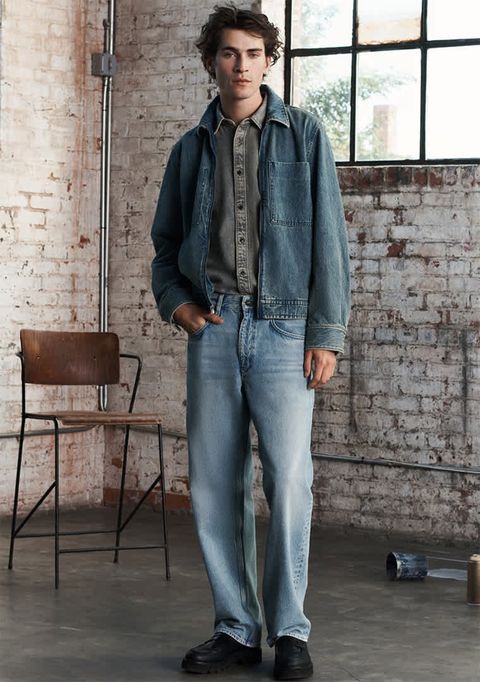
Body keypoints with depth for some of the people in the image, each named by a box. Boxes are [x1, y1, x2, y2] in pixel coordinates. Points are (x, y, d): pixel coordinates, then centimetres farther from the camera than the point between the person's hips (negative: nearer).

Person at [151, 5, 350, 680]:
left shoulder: (303, 135, 4)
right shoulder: (192, 149, 14)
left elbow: (329, 238, 0)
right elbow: (165, 242, 21)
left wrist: (326, 334, -6)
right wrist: (176, 302, 2)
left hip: (284, 327, -3)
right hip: (213, 328, 3)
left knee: (288, 482, -7)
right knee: (214, 485, 3)